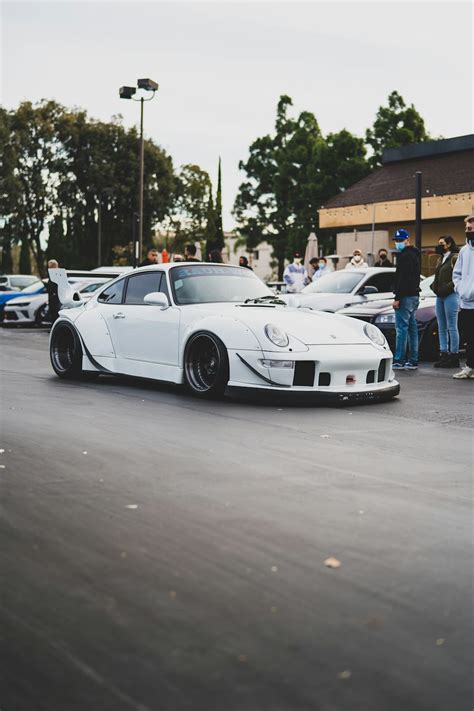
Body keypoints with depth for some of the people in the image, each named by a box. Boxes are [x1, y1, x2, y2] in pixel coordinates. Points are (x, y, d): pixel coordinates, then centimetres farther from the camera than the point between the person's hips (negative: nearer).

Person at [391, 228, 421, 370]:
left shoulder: (405, 256, -13)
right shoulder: (414, 254, 20)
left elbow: (403, 279, -21)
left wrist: (397, 298, -21)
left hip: (405, 297, -10)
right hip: (414, 296, 10)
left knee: (401, 328, -10)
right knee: (412, 328, 10)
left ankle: (399, 361, -11)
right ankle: (413, 361, 12)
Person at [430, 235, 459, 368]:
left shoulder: (455, 258, -7)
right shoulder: (440, 259, 19)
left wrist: (447, 287, -20)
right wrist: (434, 286, 7)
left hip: (450, 296, -9)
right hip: (440, 296, 9)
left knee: (452, 327, -6)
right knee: (442, 328, 9)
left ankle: (454, 356, -3)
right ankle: (444, 355, 13)